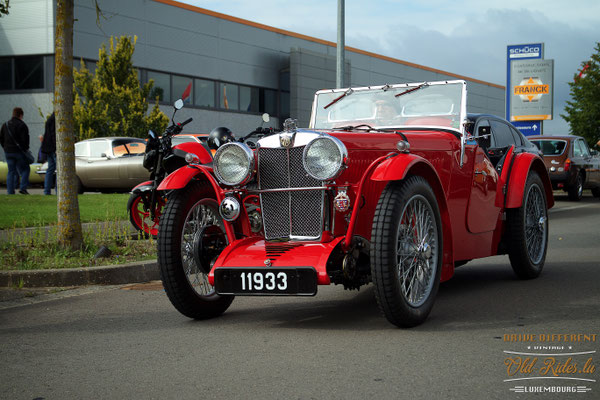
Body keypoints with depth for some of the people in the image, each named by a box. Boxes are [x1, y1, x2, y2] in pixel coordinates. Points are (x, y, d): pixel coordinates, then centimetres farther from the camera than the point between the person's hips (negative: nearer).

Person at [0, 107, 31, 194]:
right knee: (25, 169, 6)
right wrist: (25, 148, -1)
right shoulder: (22, 125, -9)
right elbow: (25, 139, -15)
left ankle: (10, 191, 3)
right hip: (19, 151, -5)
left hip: (8, 152, 5)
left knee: (11, 171, 8)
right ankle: (23, 188, -8)